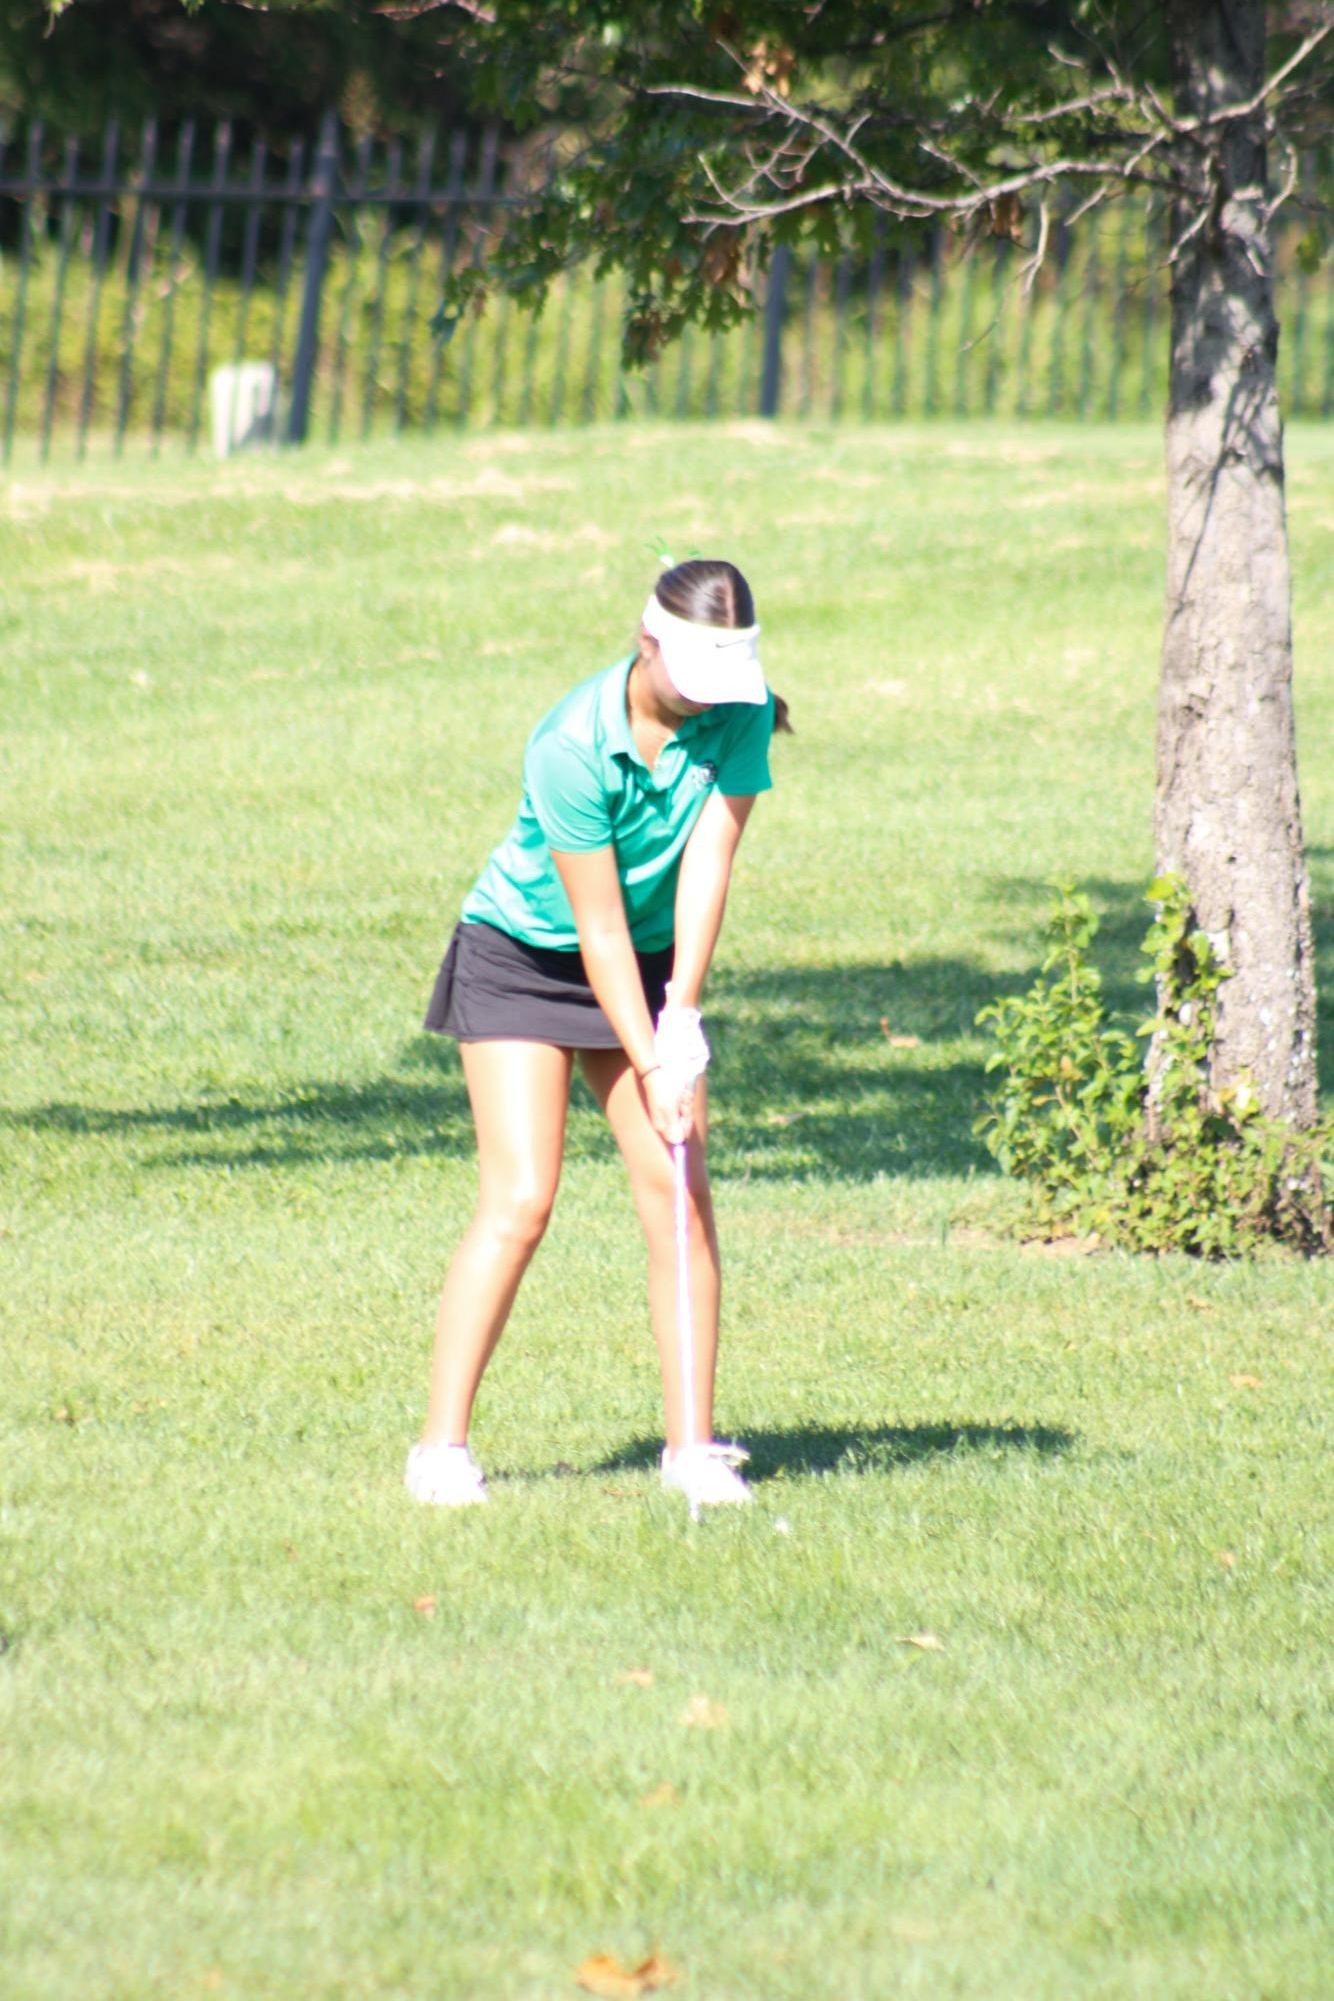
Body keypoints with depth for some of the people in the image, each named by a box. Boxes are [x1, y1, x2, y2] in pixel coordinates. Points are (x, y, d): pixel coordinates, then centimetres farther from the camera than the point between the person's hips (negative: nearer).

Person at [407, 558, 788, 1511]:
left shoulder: (740, 717, -14)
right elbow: (599, 929, -24)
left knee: (681, 1194, -6)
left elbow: (709, 863, -18)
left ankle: (693, 1442, -2)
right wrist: (649, 1069, -23)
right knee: (520, 1201, -14)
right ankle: (442, 1445, -9)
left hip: (655, 962, 5)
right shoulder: (572, 749, -28)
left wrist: (681, 1019, -26)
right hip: (523, 958, -5)